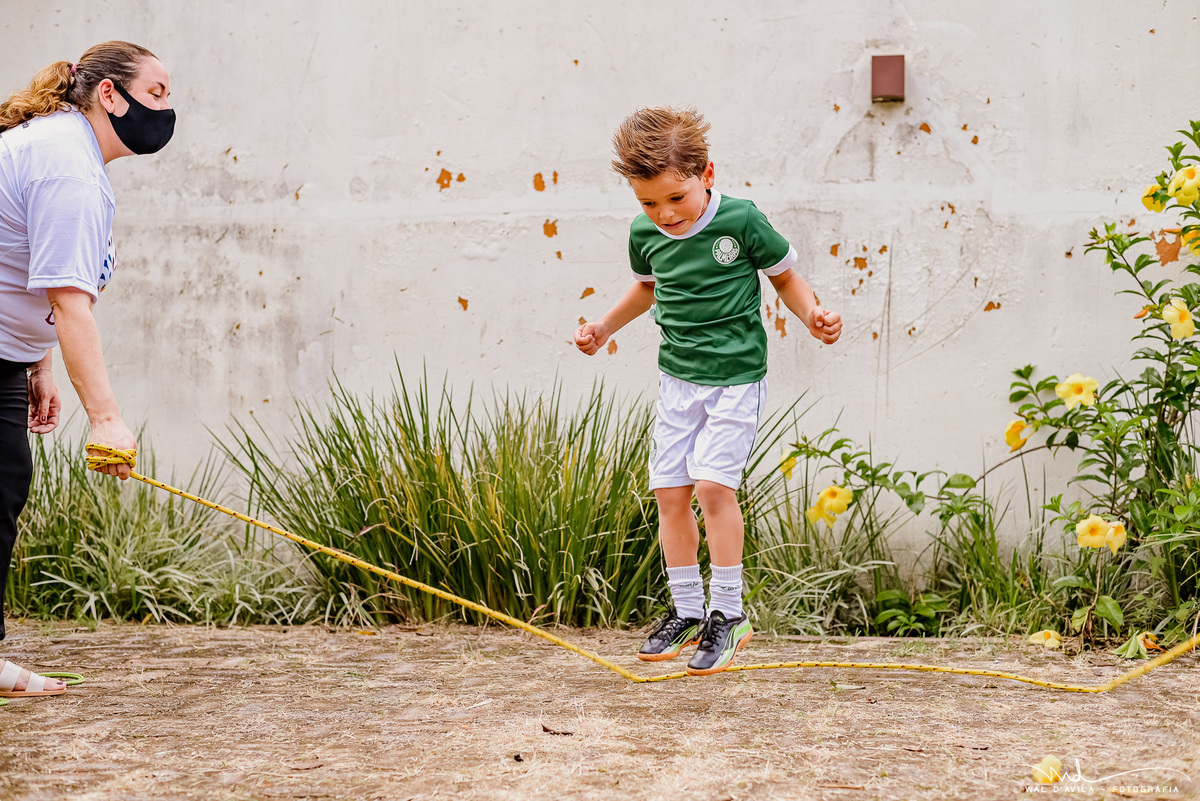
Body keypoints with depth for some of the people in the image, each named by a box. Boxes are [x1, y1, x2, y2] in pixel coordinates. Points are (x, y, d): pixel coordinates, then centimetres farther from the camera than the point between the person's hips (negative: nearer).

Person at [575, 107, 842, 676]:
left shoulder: (741, 221, -15)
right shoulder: (645, 233, 0)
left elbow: (785, 276, 0)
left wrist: (813, 315, -16)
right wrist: (605, 327, 17)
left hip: (736, 377, -5)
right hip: (677, 377, 5)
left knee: (714, 484, -15)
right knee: (670, 491, 4)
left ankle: (728, 614, -3)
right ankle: (686, 613, 18)